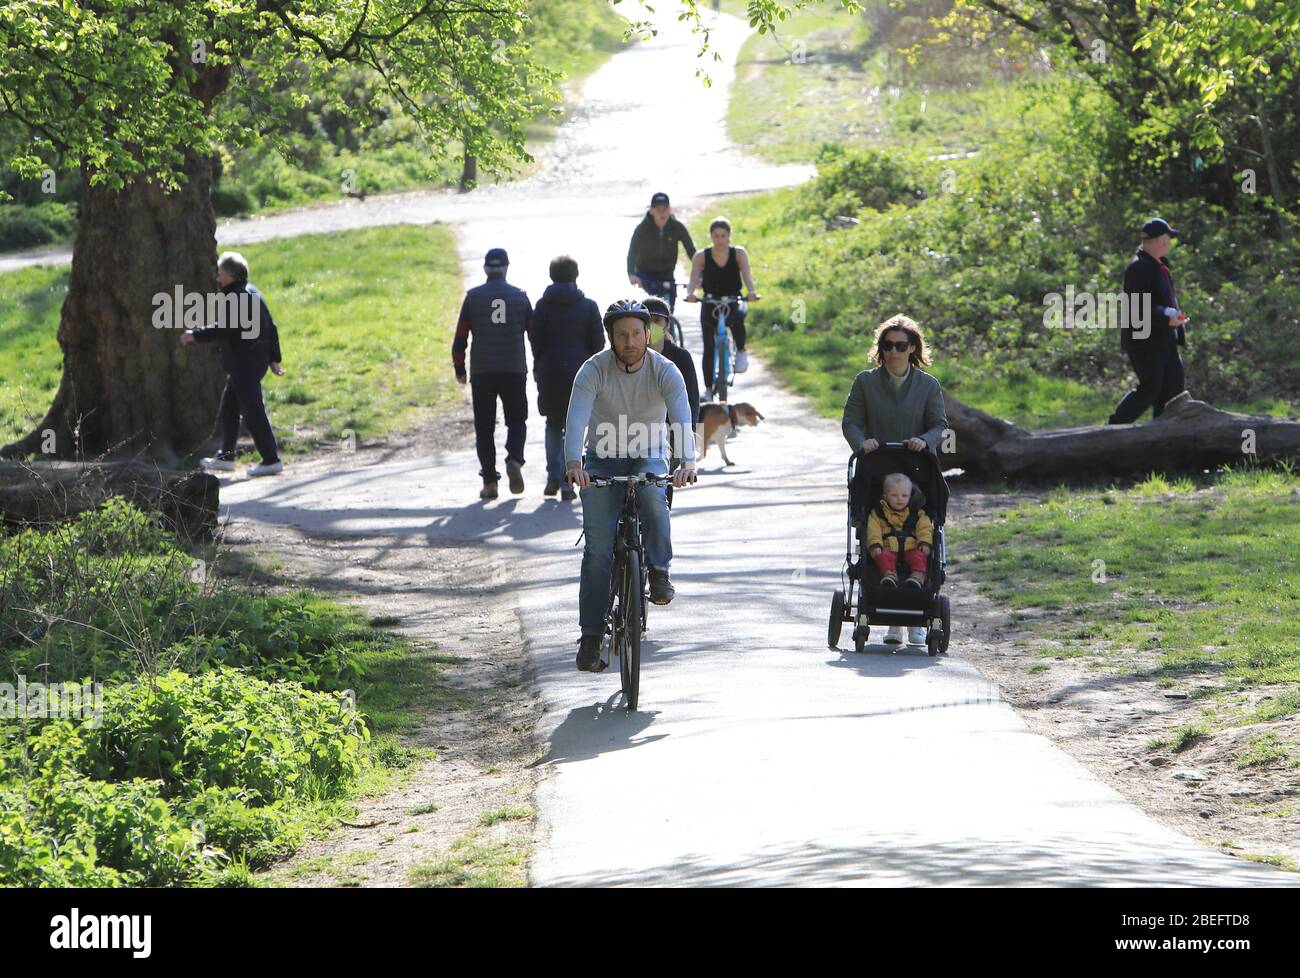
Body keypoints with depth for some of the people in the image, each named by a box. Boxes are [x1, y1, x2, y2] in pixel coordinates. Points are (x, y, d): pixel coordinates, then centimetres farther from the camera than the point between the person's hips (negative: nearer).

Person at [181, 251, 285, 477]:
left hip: (245, 363, -11)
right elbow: (271, 326, 17)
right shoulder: (251, 293, 15)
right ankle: (226, 456, 24)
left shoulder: (237, 297, -17)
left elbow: (223, 328, -22)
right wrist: (274, 358, 21)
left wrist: (195, 336, -10)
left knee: (253, 411, -8)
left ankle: (271, 460, -7)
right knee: (228, 409, 18)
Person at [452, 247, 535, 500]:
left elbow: (461, 335, 0)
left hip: (481, 373, 0)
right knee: (516, 421, 14)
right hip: (515, 371, 1)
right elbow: (534, 334, 5)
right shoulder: (520, 297, 3)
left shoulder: (473, 297, 1)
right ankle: (514, 459, -14)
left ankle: (489, 481, 1)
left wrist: (459, 368, 10)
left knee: (484, 427, 6)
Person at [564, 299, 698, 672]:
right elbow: (576, 419, -30)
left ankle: (659, 571, -15)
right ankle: (591, 636, -5)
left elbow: (682, 418, -30)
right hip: (603, 459, 0)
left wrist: (688, 461, -48)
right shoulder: (594, 370, -18)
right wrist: (573, 464, -49)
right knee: (598, 549, -10)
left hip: (648, 458, 0)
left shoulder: (665, 371, -16)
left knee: (652, 497, -36)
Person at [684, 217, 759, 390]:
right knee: (709, 349, -7)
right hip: (710, 305, 1)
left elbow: (746, 274, -20)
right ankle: (708, 389, 6)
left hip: (733, 303, -1)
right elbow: (694, 278, -18)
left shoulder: (739, 253, -5)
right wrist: (690, 293, -41)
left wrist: (751, 291, -41)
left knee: (738, 317, -36)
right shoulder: (701, 257, -6)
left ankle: (741, 352, -13)